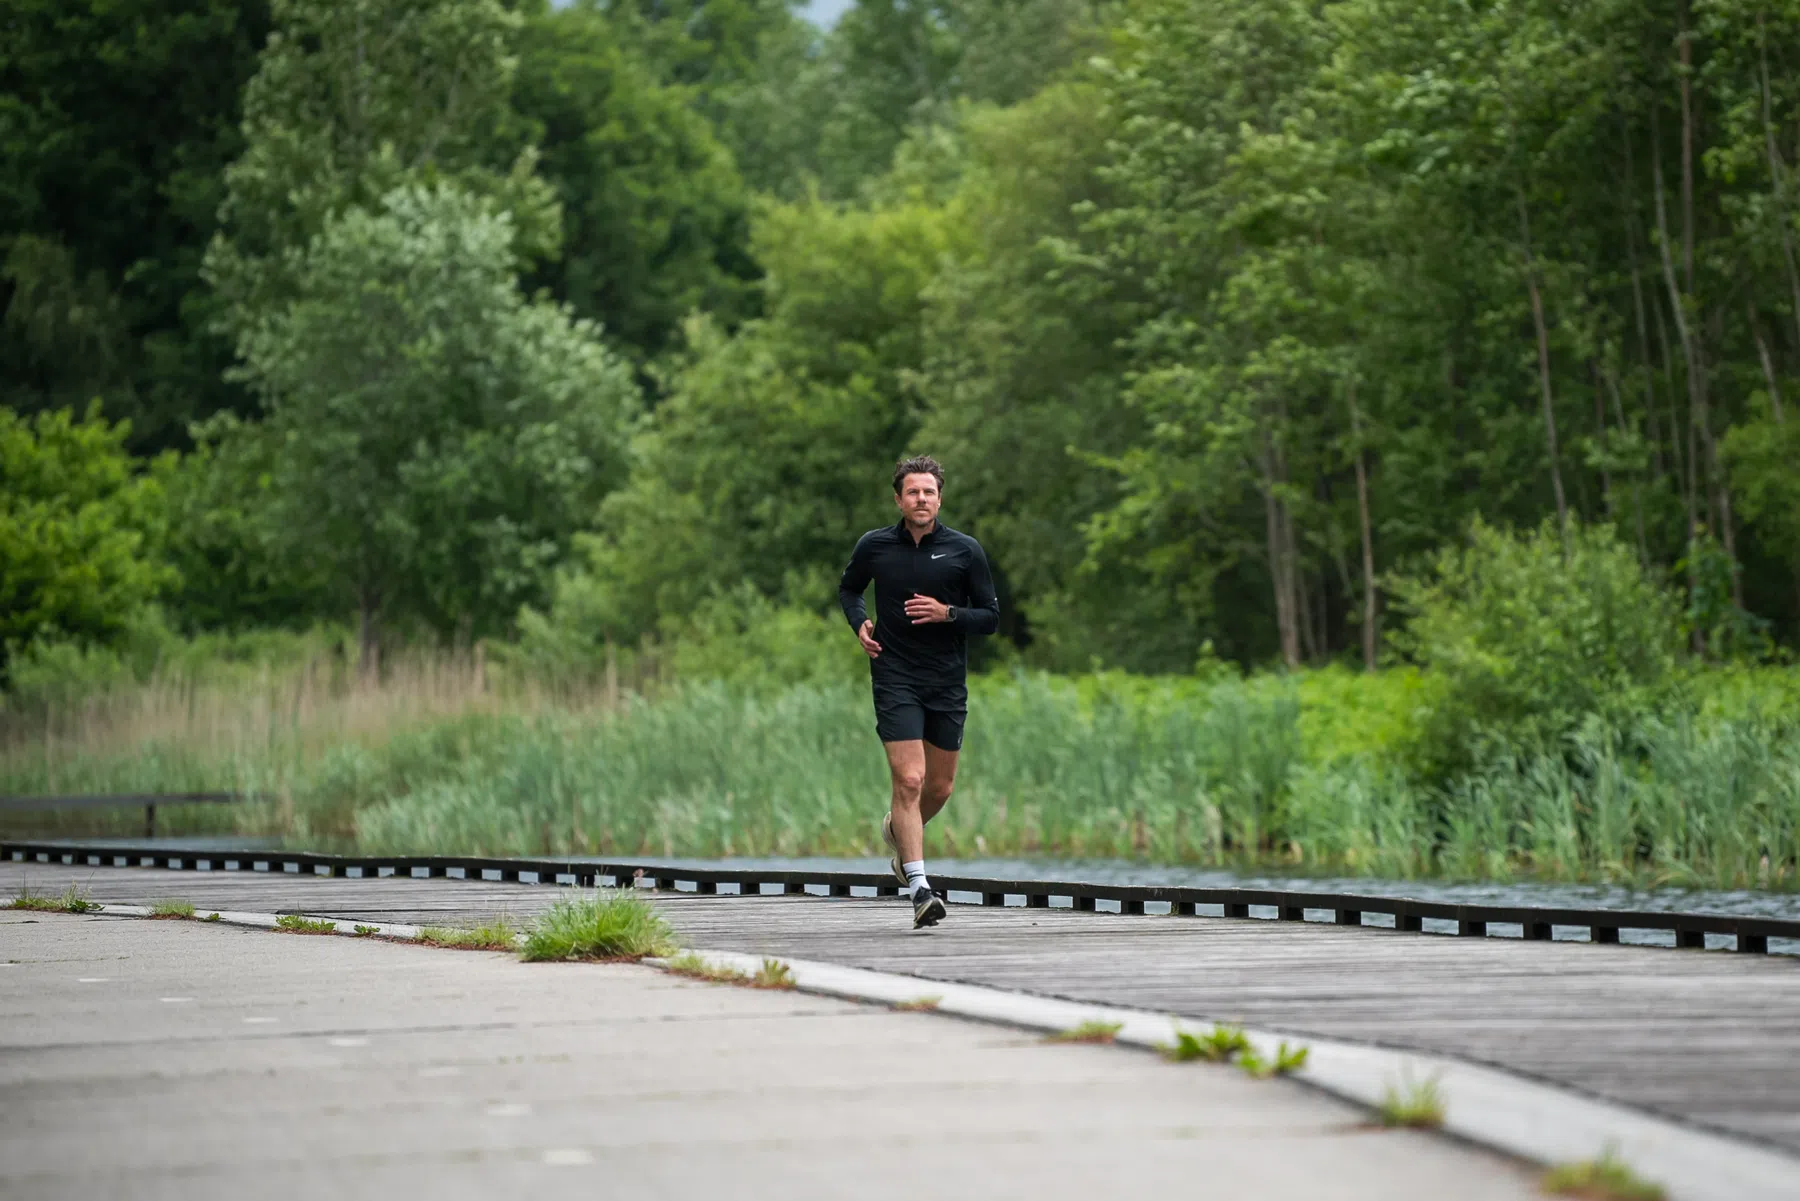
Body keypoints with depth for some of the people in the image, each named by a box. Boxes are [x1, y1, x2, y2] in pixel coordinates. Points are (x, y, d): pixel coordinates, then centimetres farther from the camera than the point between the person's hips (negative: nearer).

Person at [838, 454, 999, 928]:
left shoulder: (965, 550, -2)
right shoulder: (874, 546, 0)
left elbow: (991, 617, 1)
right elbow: (848, 589, 20)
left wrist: (947, 613, -17)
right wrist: (860, 624, 0)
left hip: (948, 684, 2)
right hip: (895, 679, -2)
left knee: (940, 786, 11)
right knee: (909, 779, -14)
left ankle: (900, 829, 45)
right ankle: (920, 889, -16)